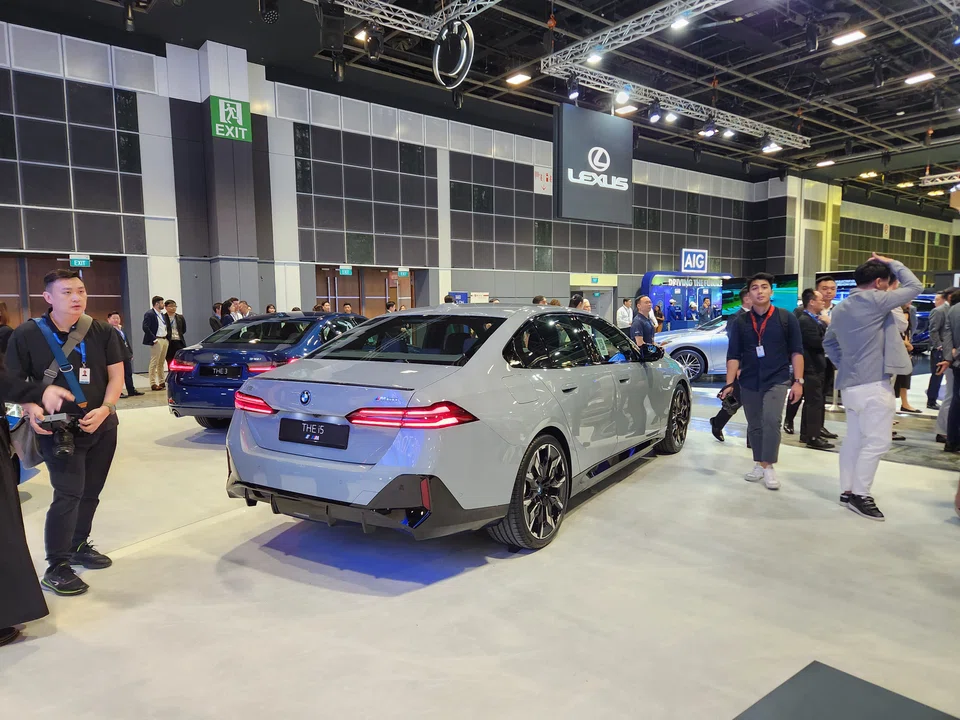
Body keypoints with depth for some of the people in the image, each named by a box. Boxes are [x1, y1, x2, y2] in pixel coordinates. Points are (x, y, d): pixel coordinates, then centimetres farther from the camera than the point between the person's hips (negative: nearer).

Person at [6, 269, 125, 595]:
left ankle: (79, 547, 33)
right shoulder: (27, 335, -8)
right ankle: (56, 568, 1)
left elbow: (116, 374, 0)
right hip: (58, 430, -4)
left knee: (90, 492, 14)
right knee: (68, 494, -11)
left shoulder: (103, 332, -1)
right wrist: (31, 408, -19)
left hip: (102, 427, 4)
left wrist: (105, 409, -15)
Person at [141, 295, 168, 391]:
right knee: (154, 363, -4)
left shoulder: (162, 314, 18)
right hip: (157, 341, -8)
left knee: (161, 363, 11)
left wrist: (167, 337, 10)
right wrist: (154, 339, -18)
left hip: (165, 340, 8)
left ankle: (162, 382, 16)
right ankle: (153, 384, -2)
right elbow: (145, 327, -16)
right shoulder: (149, 314, -8)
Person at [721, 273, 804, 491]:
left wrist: (798, 380, -7)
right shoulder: (741, 322, 3)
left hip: (777, 380, -3)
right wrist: (729, 383, -5)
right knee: (754, 426, 9)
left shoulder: (786, 318, -1)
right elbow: (733, 355, 3)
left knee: (771, 421, -18)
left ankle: (769, 467, -7)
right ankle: (759, 465, 23)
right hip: (749, 383, 3)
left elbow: (796, 351, 0)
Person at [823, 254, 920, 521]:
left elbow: (828, 342, 23)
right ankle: (860, 494, -1)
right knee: (877, 441, -5)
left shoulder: (841, 308, 15)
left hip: (851, 383, 9)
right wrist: (891, 263, 7)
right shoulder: (875, 301, -11)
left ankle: (847, 490, 16)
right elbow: (914, 286, -2)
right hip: (874, 383, -9)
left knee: (854, 439, 12)